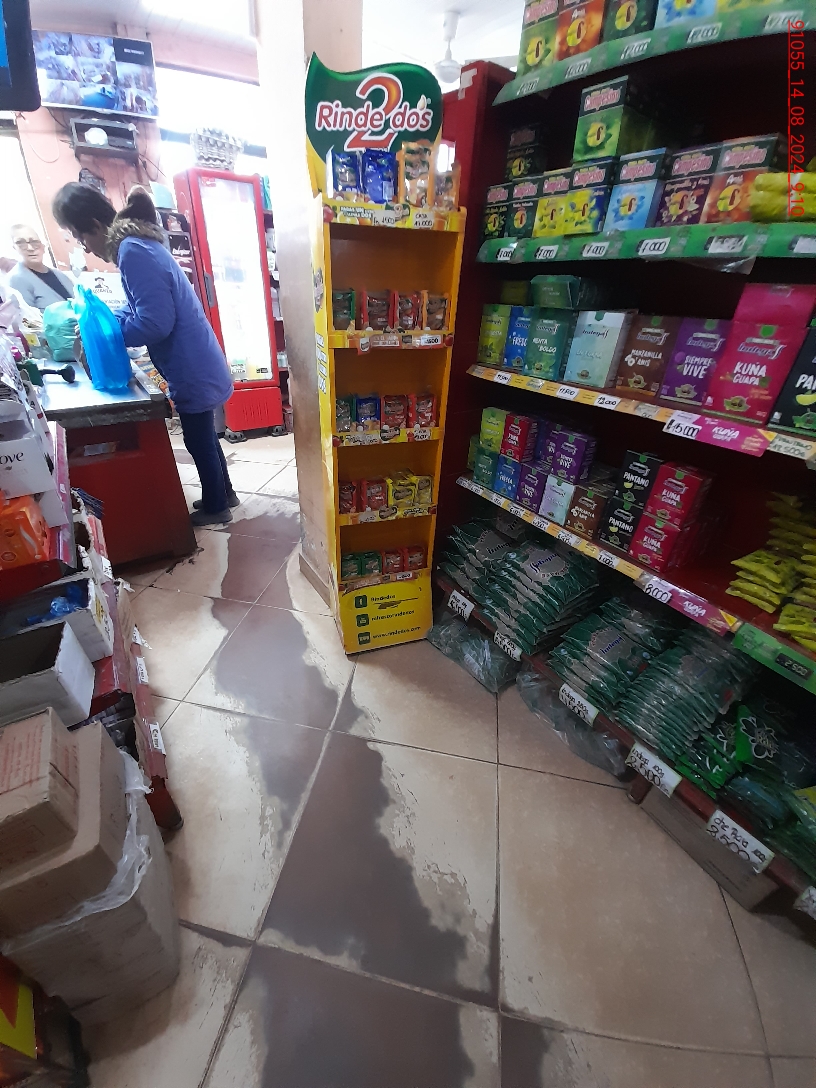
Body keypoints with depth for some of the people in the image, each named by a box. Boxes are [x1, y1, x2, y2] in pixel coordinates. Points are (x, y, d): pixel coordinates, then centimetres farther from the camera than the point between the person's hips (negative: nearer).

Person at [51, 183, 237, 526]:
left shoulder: (133, 252, -17)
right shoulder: (138, 243, 14)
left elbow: (154, 322, -23)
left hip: (192, 371, -9)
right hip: (196, 366, 9)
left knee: (198, 441, 4)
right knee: (204, 436, 19)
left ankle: (214, 508, 21)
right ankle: (224, 493, 35)